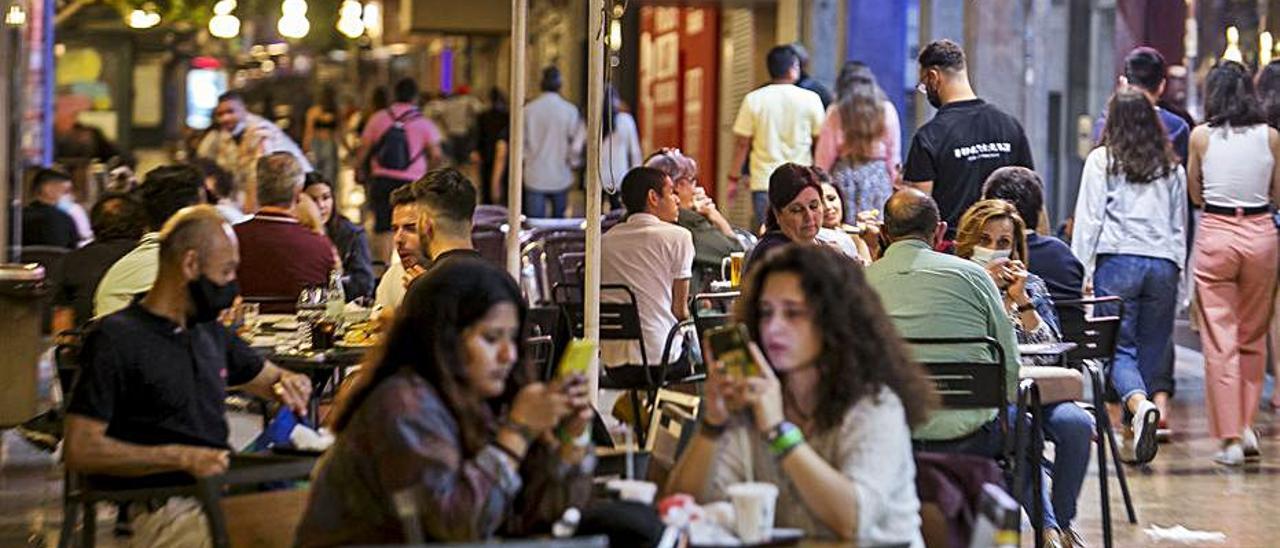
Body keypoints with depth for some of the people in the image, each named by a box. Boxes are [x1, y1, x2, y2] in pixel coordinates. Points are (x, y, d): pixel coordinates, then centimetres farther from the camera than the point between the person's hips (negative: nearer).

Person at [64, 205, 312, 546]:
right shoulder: (116, 339, -3)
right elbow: (80, 451, -9)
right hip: (166, 512, -7)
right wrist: (183, 458, -16)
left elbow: (272, 378, 35)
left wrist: (289, 385, 8)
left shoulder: (210, 333, 19)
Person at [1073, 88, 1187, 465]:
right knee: (1154, 349, 9)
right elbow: (1180, 225, 15)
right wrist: (1176, 270, 20)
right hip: (1163, 264, 3)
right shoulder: (1172, 167, 13)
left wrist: (1083, 273, 1)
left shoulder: (1102, 160, 2)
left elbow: (1089, 220, -1)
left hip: (1118, 261, -3)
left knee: (1120, 348, -5)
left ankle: (1140, 406, -29)